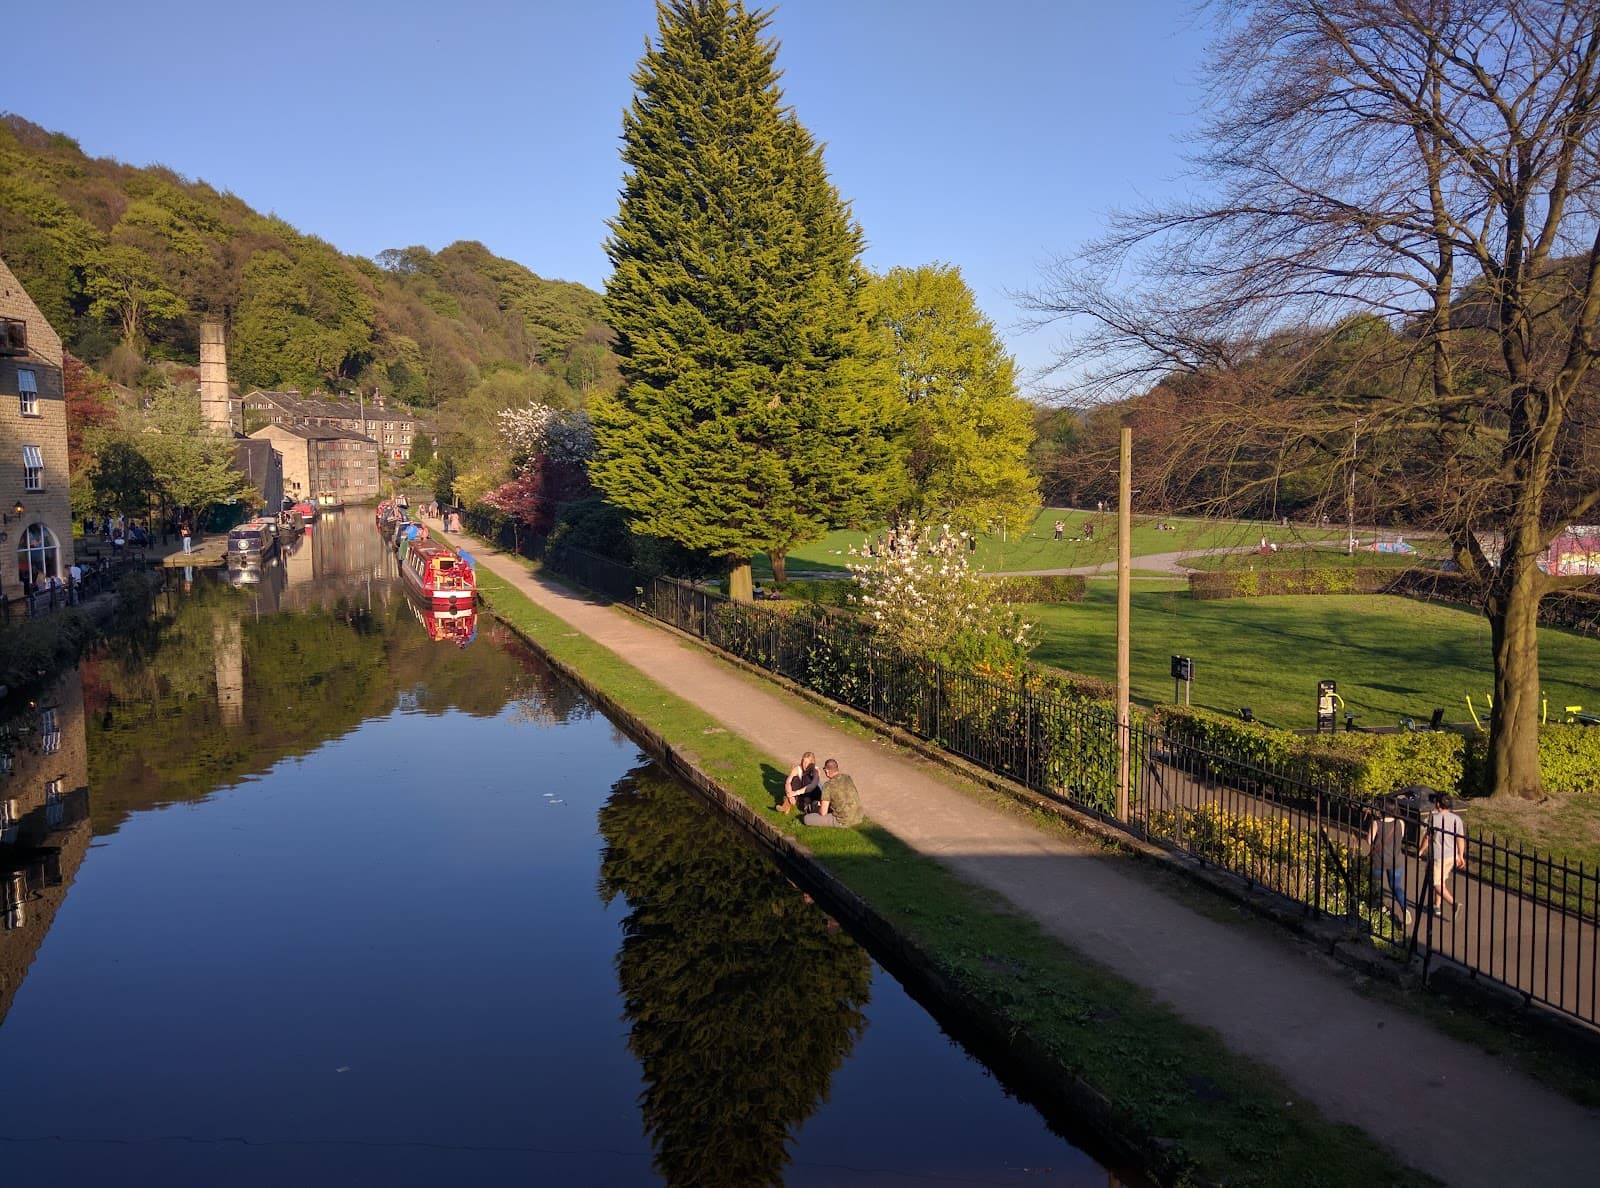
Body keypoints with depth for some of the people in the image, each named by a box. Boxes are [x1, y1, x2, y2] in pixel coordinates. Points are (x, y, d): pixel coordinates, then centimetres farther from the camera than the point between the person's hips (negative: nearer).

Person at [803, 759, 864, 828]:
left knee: (806, 819, -1)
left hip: (843, 822, -8)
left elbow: (823, 812, -13)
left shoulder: (828, 785, -17)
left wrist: (819, 809, 11)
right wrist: (823, 803, 24)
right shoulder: (847, 778, 4)